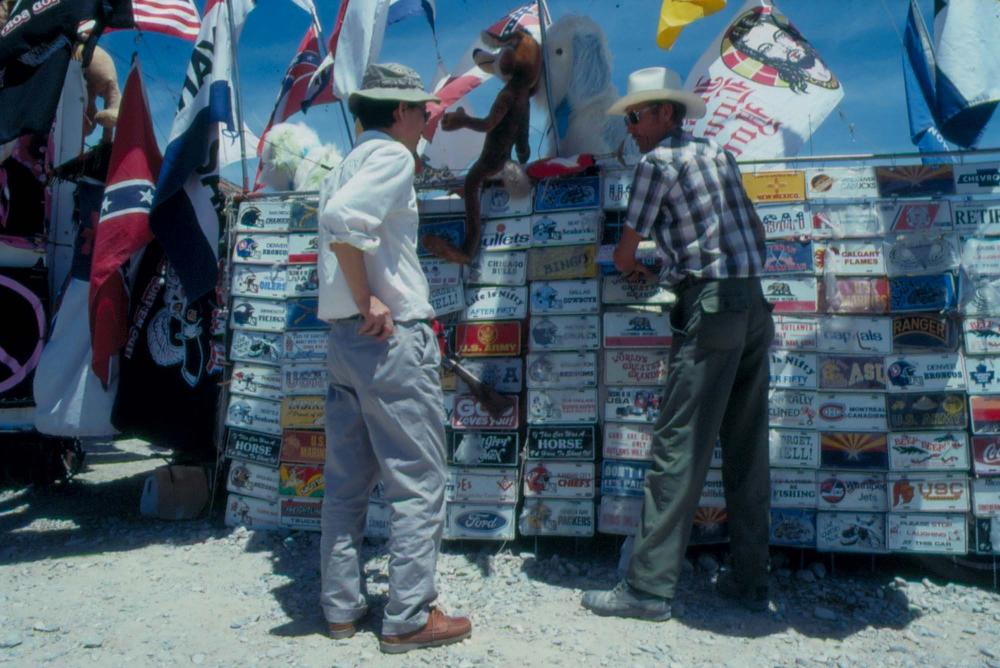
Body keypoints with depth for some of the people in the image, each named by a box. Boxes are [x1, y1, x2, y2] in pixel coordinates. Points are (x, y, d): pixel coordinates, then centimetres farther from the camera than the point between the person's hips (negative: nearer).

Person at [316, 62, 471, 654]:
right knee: (419, 484, -1)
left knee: (347, 483, 13)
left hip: (344, 339, 9)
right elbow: (342, 217, -24)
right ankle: (410, 618, 6)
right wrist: (367, 300, -20)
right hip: (392, 338, -9)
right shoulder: (392, 156, -7)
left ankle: (342, 607, 22)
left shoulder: (349, 164, 20)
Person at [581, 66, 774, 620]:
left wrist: (636, 269, 22)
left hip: (708, 310, -8)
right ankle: (750, 579, 18)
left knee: (678, 450, -8)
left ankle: (650, 585, -3)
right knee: (747, 450, 10)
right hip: (754, 306, 8)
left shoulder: (658, 161, -3)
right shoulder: (719, 155, 20)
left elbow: (624, 253, 0)